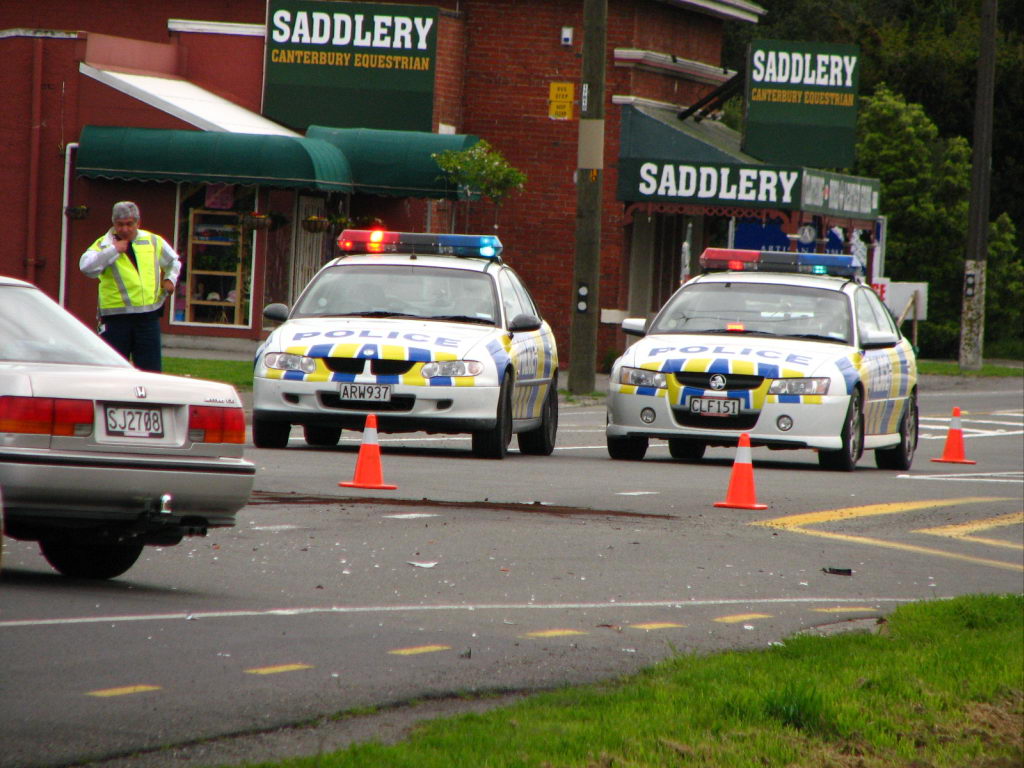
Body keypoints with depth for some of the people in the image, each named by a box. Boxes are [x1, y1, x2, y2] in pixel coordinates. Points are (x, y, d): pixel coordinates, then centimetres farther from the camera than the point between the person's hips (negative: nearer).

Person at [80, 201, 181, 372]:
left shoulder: (154, 242, 12)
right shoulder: (104, 244, 1)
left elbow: (174, 261, 30)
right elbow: (86, 267, -19)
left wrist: (170, 279, 13)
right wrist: (114, 250, -17)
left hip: (148, 317, 2)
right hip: (116, 317, -2)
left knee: (150, 367, 1)